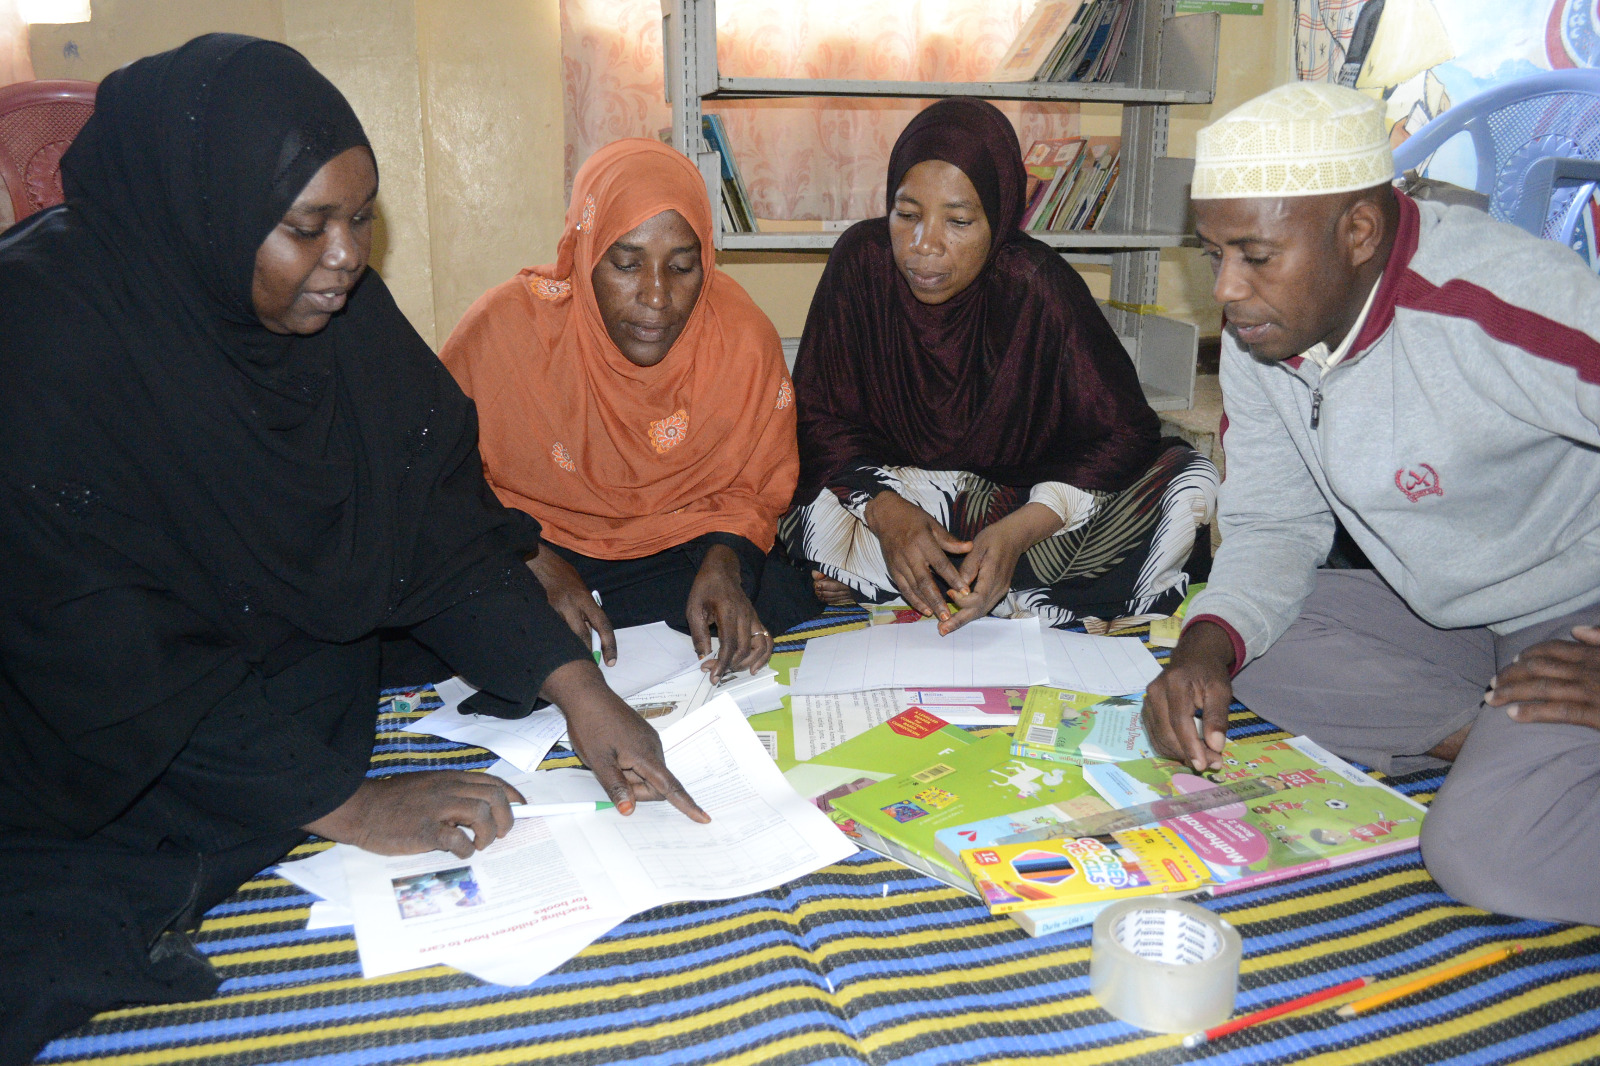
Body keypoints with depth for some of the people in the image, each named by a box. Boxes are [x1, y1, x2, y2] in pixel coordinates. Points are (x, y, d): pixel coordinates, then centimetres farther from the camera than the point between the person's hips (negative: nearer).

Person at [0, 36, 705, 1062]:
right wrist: (348, 804, -24)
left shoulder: (339, 302, -5)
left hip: (306, 697, 7)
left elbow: (442, 517, -5)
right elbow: (107, 658, -24)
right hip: (98, 774, -6)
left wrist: (578, 688, -17)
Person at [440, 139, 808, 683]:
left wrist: (723, 562, -20)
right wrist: (536, 563, -21)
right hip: (530, 552, -2)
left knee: (785, 599, -22)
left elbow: (755, 490, 2)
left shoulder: (743, 336, -11)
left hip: (681, 551, 2)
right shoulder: (507, 326, -17)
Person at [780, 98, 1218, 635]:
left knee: (1190, 483, -24)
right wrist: (884, 510, -31)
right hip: (896, 487, 0)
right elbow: (819, 417, -12)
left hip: (1024, 496, 1)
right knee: (818, 519, -33)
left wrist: (1020, 529, -35)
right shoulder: (862, 260, -16)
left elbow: (1124, 431, -20)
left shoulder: (1037, 287, -20)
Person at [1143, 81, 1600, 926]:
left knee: (1488, 852, -28)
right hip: (1446, 618, 8)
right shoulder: (1258, 340, -6)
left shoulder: (1509, 304, -30)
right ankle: (1493, 743, -6)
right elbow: (1273, 525, 1)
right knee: (1233, 640, -7)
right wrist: (1206, 648, -18)